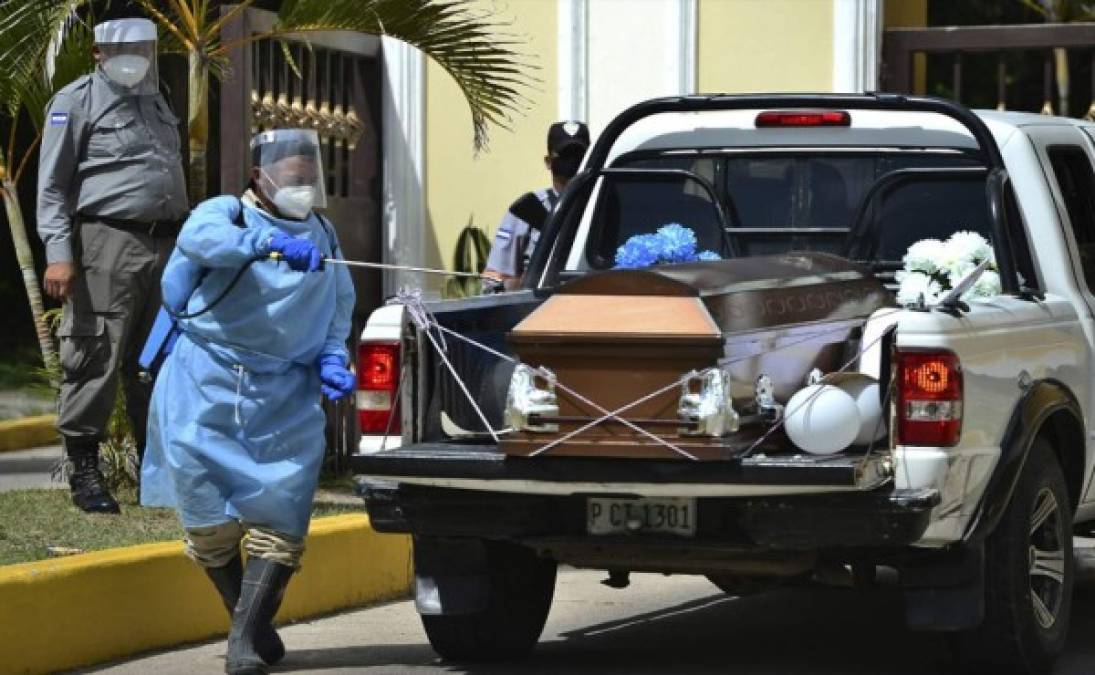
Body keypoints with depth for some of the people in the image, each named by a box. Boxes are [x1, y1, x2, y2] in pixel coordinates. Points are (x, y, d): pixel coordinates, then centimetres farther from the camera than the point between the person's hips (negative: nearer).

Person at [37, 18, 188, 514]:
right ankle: (84, 471, -2)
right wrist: (58, 253, -15)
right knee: (96, 358, -7)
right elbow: (53, 185, -5)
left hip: (165, 247, 7)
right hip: (108, 243, -7)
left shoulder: (157, 104, 22)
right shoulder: (78, 102, 1)